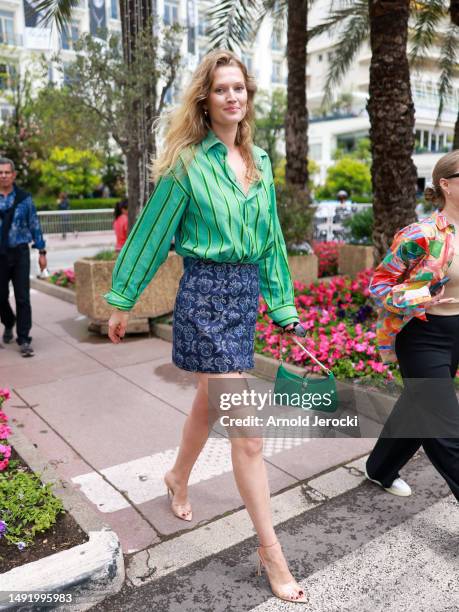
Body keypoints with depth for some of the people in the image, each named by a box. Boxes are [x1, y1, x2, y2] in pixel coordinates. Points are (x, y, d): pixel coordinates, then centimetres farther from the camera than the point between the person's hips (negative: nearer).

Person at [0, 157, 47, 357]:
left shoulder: (24, 198, 2)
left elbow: (34, 225, 5)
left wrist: (41, 252, 3)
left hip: (19, 252, -1)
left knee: (22, 298, -5)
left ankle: (24, 340, 2)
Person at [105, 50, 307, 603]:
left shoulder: (259, 161, 10)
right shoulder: (188, 161, -8)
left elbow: (270, 238, 13)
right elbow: (151, 232, -4)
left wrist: (282, 305, 14)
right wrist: (122, 301, 1)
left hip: (246, 291, 7)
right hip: (205, 293, -6)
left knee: (210, 403, 22)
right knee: (247, 432, -5)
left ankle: (178, 478, 50)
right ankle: (271, 552, 11)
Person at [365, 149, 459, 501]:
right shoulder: (423, 234, -18)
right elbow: (379, 282, -12)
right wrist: (417, 301, -22)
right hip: (423, 335, -8)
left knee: (418, 410, 21)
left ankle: (381, 469, 43)